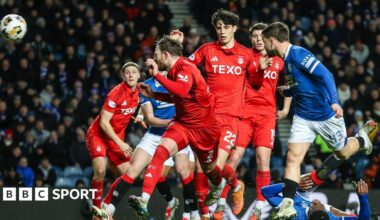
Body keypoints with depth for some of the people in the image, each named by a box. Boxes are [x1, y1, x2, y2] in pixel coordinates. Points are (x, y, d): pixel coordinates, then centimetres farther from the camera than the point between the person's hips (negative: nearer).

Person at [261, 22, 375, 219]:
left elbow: (325, 75, -29)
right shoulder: (286, 60, 6)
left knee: (342, 152, 14)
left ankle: (361, 139, 48)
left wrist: (334, 101, -38)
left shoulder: (298, 54, -21)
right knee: (293, 157, -9)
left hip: (326, 116, -7)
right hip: (303, 117, 7)